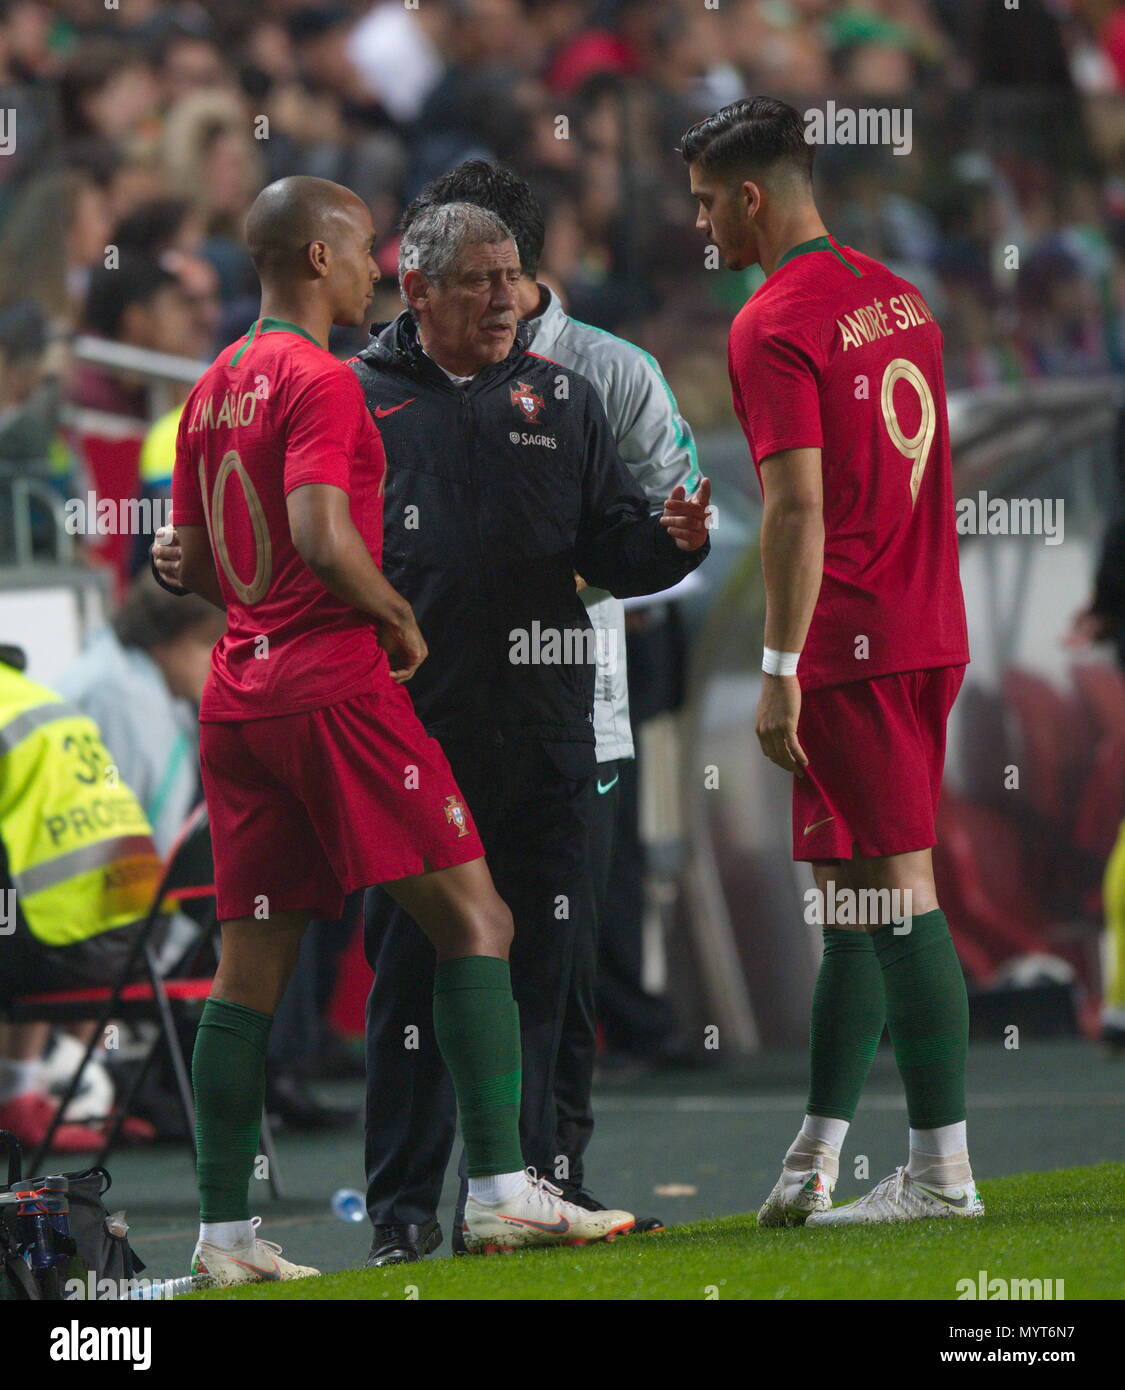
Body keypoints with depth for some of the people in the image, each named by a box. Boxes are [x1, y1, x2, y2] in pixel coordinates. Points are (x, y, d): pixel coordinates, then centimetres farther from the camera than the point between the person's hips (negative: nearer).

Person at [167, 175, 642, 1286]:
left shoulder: (212, 391, 16)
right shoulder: (320, 382, -10)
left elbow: (196, 564, 21)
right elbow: (322, 535, -22)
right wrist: (400, 619, -8)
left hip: (236, 691, 8)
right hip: (334, 684, -8)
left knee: (252, 964, 6)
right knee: (473, 920, -4)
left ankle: (224, 1234, 4)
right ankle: (499, 1192, -11)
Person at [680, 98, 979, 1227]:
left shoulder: (773, 326, -12)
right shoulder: (896, 296, 15)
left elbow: (798, 507, -18)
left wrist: (781, 669, -16)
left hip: (851, 645, -9)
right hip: (930, 630, 9)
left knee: (893, 888, -7)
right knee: (853, 893, 12)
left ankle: (942, 1169, -7)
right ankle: (815, 1161, 16)